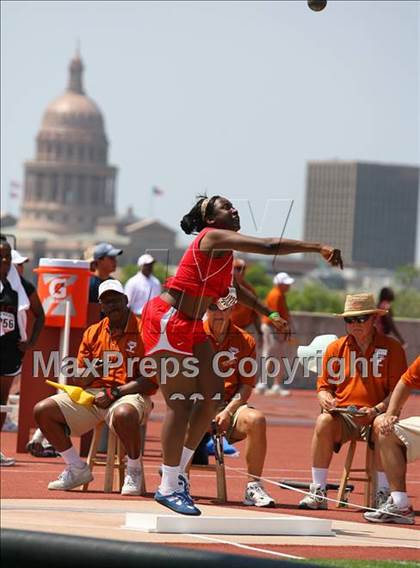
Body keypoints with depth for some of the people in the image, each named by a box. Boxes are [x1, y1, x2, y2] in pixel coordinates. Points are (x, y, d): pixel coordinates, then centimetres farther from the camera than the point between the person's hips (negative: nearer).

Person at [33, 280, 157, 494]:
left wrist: (114, 393, -18)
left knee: (123, 415, -42)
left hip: (129, 395, -6)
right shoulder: (92, 333, 14)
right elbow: (79, 381, 14)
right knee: (42, 411, -10)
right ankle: (77, 469, 4)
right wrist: (91, 371, -10)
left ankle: (133, 472, -16)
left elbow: (152, 380, -11)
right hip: (91, 396, 6)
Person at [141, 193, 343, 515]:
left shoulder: (223, 250, 15)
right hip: (168, 321, -10)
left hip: (191, 327, 10)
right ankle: (168, 488, -4)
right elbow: (269, 247, -23)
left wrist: (270, 314, 34)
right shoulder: (213, 238, -14)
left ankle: (177, 473, 15)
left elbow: (233, 288, 33)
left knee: (211, 397, 6)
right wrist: (318, 248, -21)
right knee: (181, 403, -9)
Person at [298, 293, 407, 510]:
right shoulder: (336, 348, 10)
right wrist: (326, 399, -11)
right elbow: (324, 386, 14)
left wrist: (377, 410, -19)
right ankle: (318, 493, -28)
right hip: (343, 415, 2)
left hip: (377, 416, -2)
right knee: (323, 421, -31)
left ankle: (383, 494, -22)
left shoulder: (392, 348, 2)